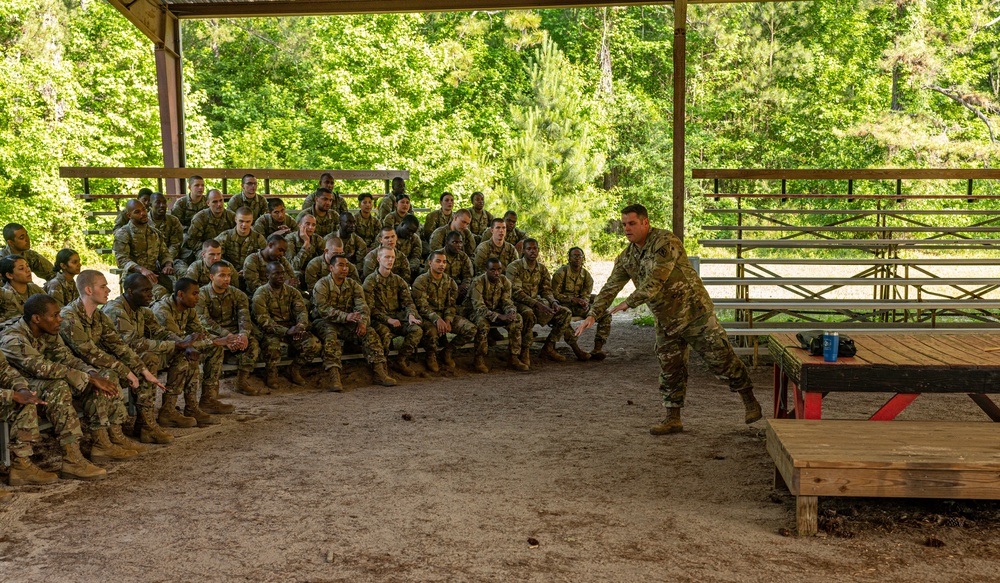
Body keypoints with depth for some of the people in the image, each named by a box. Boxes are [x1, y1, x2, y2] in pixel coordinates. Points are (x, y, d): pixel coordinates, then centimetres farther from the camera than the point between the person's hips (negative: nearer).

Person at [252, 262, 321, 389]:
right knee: (273, 346, -38)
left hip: (291, 327, 4)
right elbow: (263, 321, -17)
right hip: (271, 330, -4)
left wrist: (301, 326, -29)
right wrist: (286, 331, -30)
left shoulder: (292, 291, 8)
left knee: (315, 344, -19)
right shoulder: (261, 294, -7)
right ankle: (271, 373, -5)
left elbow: (301, 311, -4)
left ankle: (294, 370, 7)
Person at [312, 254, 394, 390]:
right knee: (331, 335, -37)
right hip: (324, 322, -4)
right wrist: (345, 316, -35)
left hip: (346, 324, 5)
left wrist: (363, 322, -26)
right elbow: (323, 309, -22)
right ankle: (333, 377, -46)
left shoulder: (353, 285, 8)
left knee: (369, 332, -18)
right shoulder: (321, 285, -8)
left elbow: (362, 306, -4)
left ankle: (380, 373, -21)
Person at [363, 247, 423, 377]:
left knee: (417, 330, -22)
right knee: (385, 333, -37)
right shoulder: (370, 281, -1)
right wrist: (388, 319, -22)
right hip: (378, 320, -5)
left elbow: (408, 301, 8)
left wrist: (411, 314, -16)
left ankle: (401, 361, -9)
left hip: (397, 318, 5)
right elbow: (370, 308, -10)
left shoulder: (398, 281, 15)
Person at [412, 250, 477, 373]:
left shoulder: (450, 282, 9)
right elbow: (422, 306, -16)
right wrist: (437, 319, -31)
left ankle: (448, 351, 7)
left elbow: (452, 305, 5)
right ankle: (431, 357, -7)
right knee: (432, 330, -40)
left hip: (446, 315, 5)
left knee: (471, 329, -17)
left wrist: (448, 320, -16)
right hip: (427, 317, -5)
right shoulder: (421, 281, -7)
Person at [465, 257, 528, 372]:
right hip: (476, 312, -5)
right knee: (483, 321, -39)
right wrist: (500, 317, -42)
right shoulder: (478, 282, -25)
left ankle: (514, 358, -14)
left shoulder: (505, 281, -7)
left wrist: (511, 312, -30)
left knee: (517, 318, -19)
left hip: (495, 310, 5)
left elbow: (507, 301, -5)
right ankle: (479, 360, -25)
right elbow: (479, 307, -31)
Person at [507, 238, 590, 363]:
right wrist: (537, 304, -27)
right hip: (518, 303, -7)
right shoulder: (514, 267, -9)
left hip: (537, 302, 7)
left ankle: (548, 347, -7)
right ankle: (524, 352, -28)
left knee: (565, 313, -7)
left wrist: (553, 302, -11)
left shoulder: (542, 268, 12)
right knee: (528, 313, -41)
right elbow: (516, 293, -18)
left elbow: (546, 290, 13)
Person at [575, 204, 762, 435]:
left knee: (722, 359, 0)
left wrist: (630, 302, -27)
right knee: (670, 371, 8)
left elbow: (655, 281, -27)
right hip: (667, 322, 7)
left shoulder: (665, 242, -19)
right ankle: (673, 420, 17)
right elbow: (610, 288, 5)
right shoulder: (626, 257, 5)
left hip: (694, 312, -7)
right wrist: (593, 314, -7)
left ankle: (750, 402, 16)